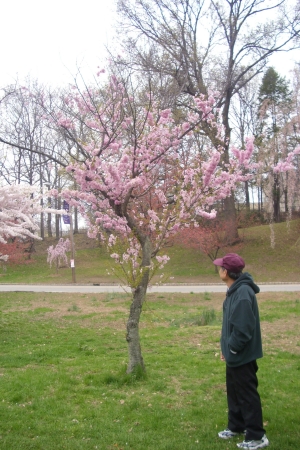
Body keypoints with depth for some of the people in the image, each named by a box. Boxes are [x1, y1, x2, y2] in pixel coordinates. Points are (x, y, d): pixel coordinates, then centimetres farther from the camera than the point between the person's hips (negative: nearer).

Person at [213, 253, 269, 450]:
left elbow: (244, 328, -29)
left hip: (242, 355, -10)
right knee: (234, 391, 21)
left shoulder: (243, 292, -26)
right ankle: (236, 426, 36)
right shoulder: (235, 290, 6)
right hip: (235, 354, 10)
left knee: (247, 394, 2)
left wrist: (232, 348, -17)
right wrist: (226, 347, 12)